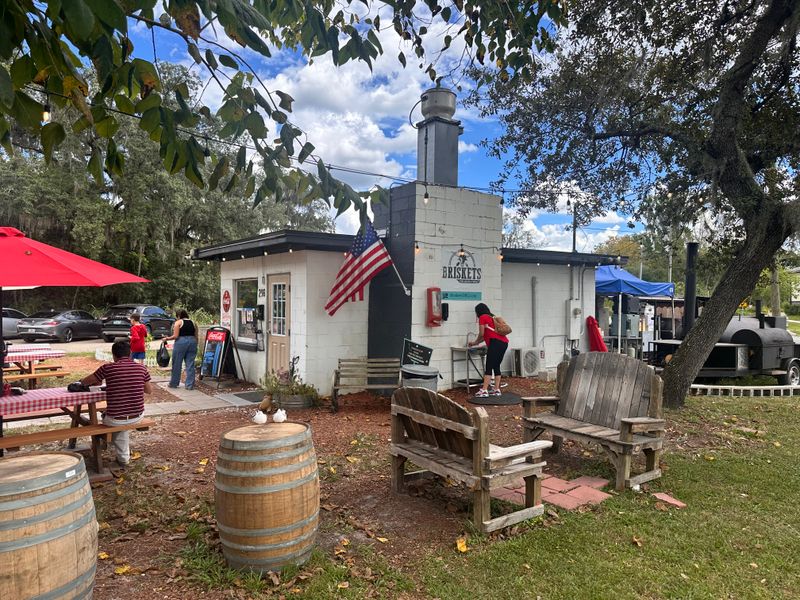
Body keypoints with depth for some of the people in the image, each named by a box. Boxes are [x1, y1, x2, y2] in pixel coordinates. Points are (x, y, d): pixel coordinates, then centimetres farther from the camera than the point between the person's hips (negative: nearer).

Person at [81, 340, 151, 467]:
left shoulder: (107, 368, -9)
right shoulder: (141, 368, -2)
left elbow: (84, 382, 9)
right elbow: (149, 390, 12)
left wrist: (96, 381, 30)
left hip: (115, 419, -2)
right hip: (138, 416, 2)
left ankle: (123, 457, 40)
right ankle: (124, 453, 46)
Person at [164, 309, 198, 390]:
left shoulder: (178, 322, -2)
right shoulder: (193, 323, 12)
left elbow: (175, 336, -9)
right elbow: (196, 336, 11)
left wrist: (167, 338, 7)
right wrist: (195, 346, 20)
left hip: (181, 343, -4)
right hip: (192, 342, 4)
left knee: (177, 364, 8)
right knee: (190, 364, 5)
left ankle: (174, 383, 18)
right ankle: (190, 385, 4)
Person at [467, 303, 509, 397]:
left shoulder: (482, 317, 3)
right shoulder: (492, 317, 27)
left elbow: (482, 334, 0)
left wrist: (476, 342, 20)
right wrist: (475, 343, 35)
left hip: (496, 343, -8)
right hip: (504, 342, 8)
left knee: (489, 367, -9)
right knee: (496, 366, 12)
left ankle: (484, 390, -13)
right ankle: (497, 390, 11)